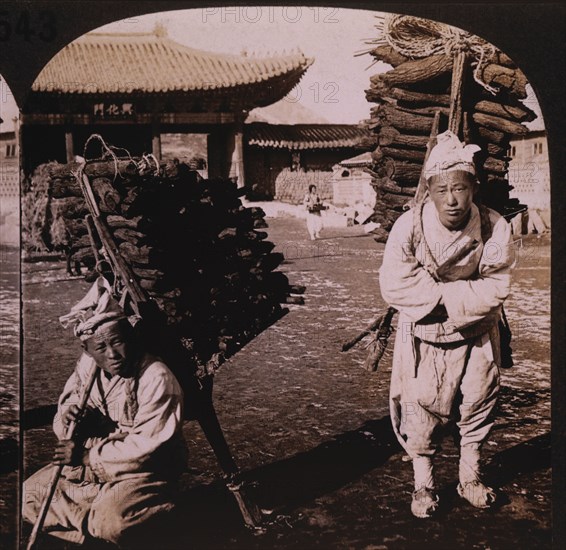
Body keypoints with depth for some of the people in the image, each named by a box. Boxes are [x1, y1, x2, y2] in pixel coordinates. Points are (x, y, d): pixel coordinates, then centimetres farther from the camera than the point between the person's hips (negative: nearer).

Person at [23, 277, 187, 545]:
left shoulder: (157, 378, -23)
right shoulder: (87, 366, -2)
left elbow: (146, 446, -25)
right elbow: (62, 427, 5)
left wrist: (87, 456, -23)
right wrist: (68, 420, -21)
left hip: (144, 471, -7)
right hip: (92, 465, 7)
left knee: (110, 524, -31)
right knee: (29, 494, -2)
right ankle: (95, 534, -3)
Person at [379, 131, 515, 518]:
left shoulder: (495, 228, -18)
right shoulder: (409, 227, -21)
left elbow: (496, 289, -20)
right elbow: (395, 287, -24)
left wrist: (437, 295, -27)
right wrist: (459, 293, -24)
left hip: (476, 337, 2)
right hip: (423, 337, -1)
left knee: (478, 404, 15)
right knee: (421, 409, 9)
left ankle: (471, 475, 40)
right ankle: (424, 483, 31)